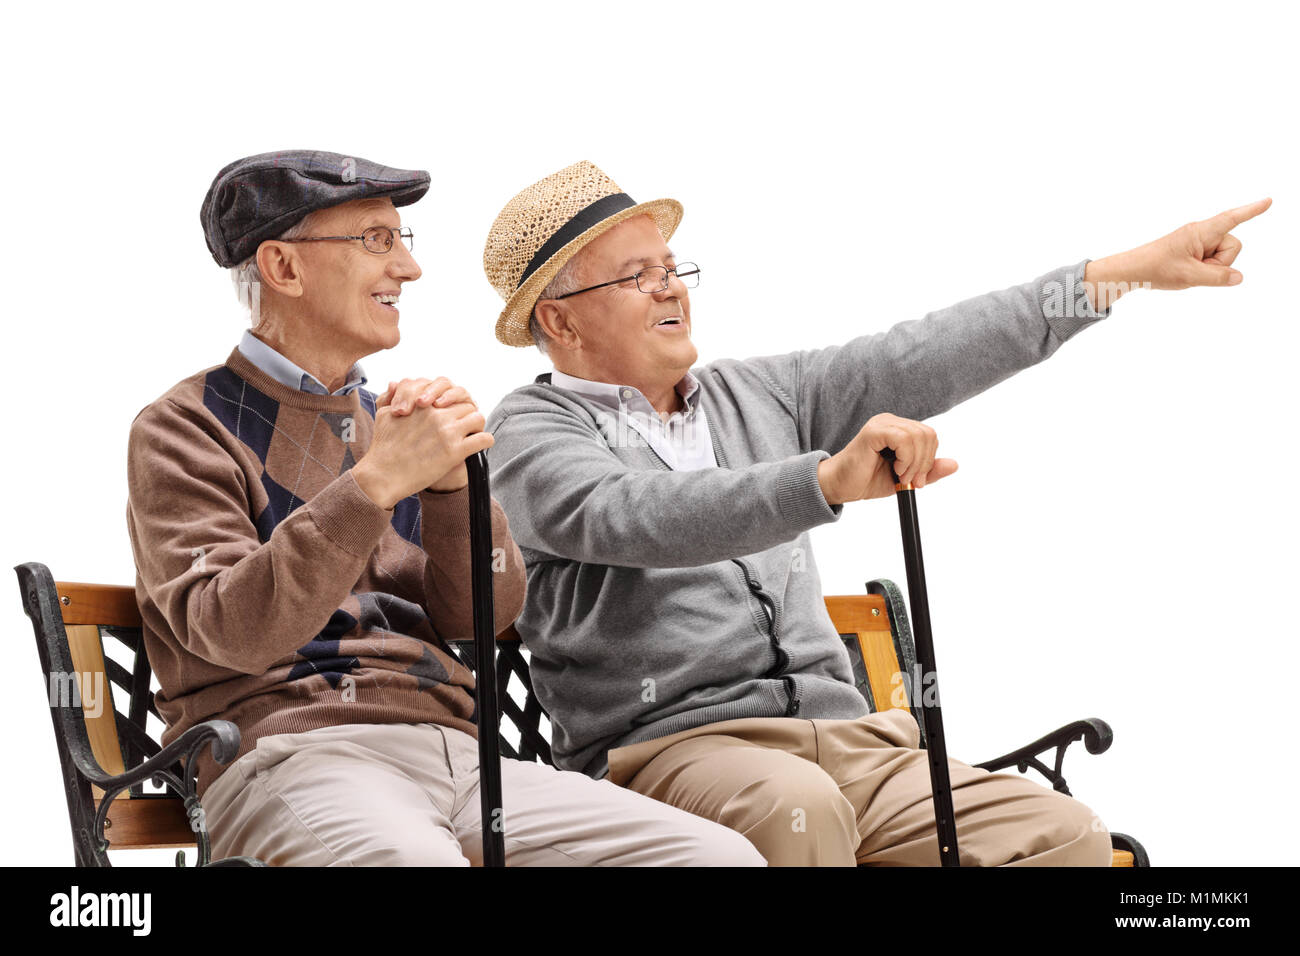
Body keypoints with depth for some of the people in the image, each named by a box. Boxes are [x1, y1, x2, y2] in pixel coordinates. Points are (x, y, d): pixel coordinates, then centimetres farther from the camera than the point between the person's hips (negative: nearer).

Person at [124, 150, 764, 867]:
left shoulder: (387, 421, 24)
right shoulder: (184, 430, 5)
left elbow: (480, 615, 12)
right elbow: (232, 630, -12)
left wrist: (451, 478, -6)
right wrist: (375, 483, -19)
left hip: (455, 752, 6)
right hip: (287, 758, -6)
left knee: (723, 854, -15)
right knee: (414, 858, -41)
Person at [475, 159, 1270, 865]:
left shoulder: (753, 395, 21)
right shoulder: (534, 430, 2)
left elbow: (921, 362, 17)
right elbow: (632, 518, -19)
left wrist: (1135, 268, 13)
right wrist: (830, 480, -33)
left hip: (842, 737, 6)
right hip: (668, 748, -5)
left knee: (1068, 838, -16)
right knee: (794, 807, -39)